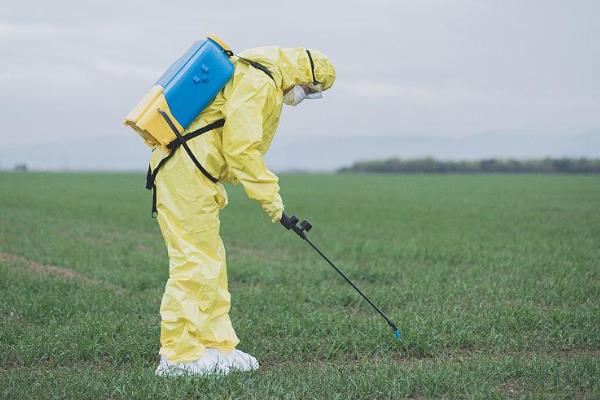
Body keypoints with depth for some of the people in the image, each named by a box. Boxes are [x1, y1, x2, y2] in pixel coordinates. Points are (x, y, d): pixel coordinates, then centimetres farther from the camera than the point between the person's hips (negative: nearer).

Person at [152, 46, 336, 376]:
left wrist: (268, 193, 15)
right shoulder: (258, 82, -12)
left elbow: (243, 146, 23)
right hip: (186, 172, -11)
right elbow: (240, 148, -18)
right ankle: (179, 356, -5)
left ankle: (217, 346, 17)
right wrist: (268, 194, -11)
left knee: (210, 262, 12)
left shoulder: (265, 86, 22)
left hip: (191, 173, 11)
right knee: (194, 261, -9)